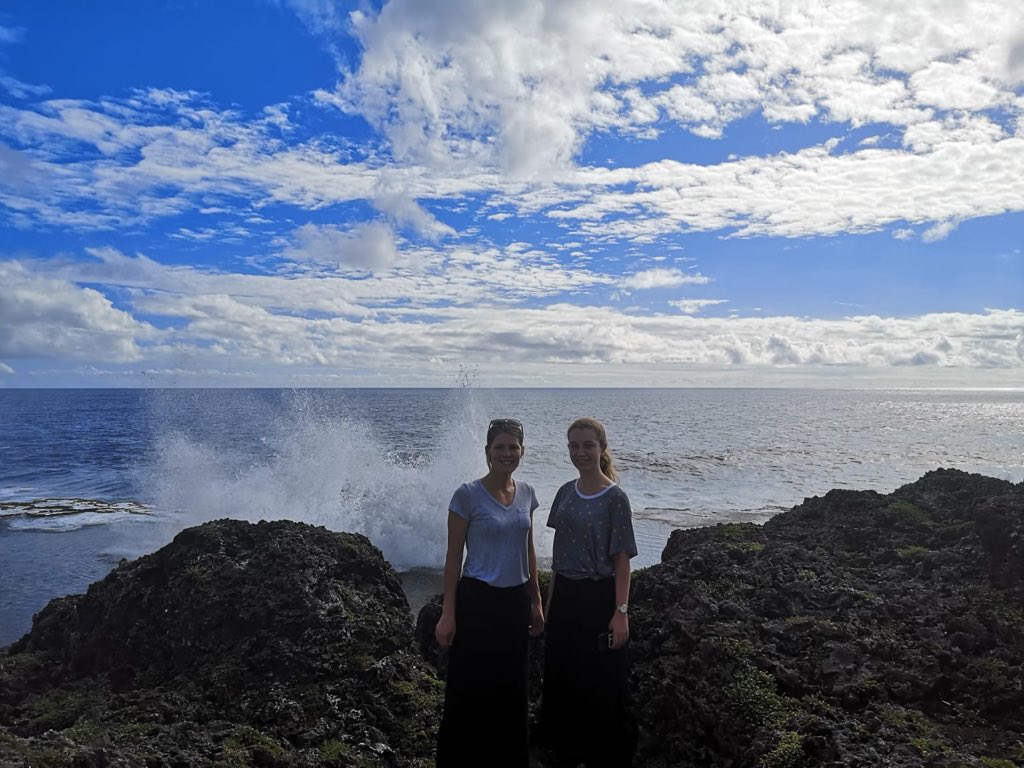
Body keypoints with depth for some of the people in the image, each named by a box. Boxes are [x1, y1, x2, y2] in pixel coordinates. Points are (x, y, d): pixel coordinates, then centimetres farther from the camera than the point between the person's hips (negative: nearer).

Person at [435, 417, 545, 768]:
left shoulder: (526, 493, 5)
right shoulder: (468, 494, -12)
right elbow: (453, 556, -9)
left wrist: (536, 602, 13)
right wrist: (448, 613, -11)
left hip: (516, 600, 5)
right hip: (478, 600, -5)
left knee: (511, 687, 15)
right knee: (470, 689, 4)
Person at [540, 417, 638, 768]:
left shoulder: (615, 498, -11)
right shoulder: (566, 493, 5)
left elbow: (621, 558, -12)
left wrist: (621, 611, -16)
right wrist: (549, 601, 12)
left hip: (598, 597, -6)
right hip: (564, 597, 6)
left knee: (602, 684, 5)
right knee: (562, 677, 15)